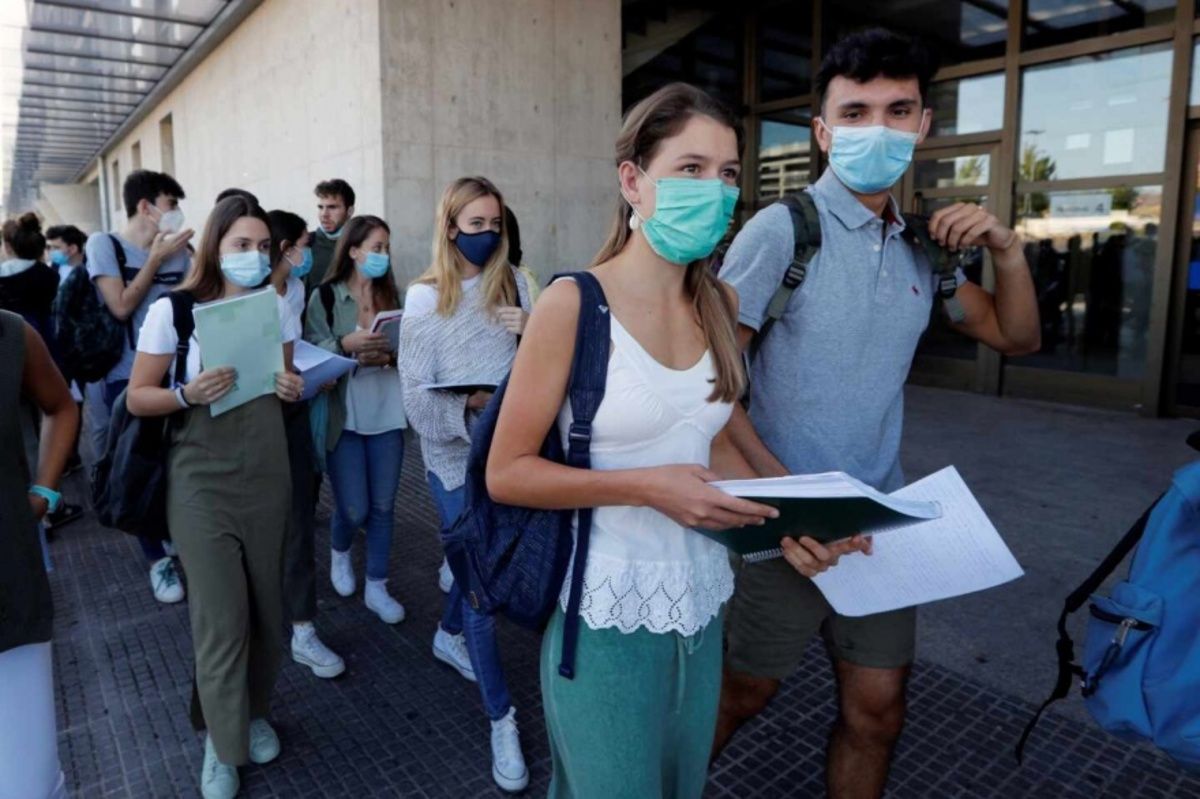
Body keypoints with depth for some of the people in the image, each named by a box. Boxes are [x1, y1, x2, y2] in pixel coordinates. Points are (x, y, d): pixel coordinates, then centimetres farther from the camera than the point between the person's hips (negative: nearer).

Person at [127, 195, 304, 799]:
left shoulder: (277, 309, 3)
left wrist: (294, 389, -8)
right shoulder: (171, 311, -8)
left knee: (264, 604, 11)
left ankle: (255, 714, 34)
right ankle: (220, 743, 20)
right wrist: (187, 394, -23)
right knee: (221, 615, -2)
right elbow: (137, 398, -4)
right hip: (202, 481, -3)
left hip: (267, 475, 4)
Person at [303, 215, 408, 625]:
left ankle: (376, 586, 22)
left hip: (387, 415, 3)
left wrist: (391, 355, -13)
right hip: (344, 417, -3)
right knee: (353, 510, 1)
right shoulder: (325, 296, -3)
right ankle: (339, 552, 36)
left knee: (383, 506, 7)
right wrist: (346, 345, -25)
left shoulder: (392, 295, 6)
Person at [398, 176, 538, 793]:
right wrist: (469, 405, -28)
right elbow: (417, 392, -12)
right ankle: (502, 718, 13)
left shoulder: (515, 283, 2)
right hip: (455, 454, -3)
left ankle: (449, 636, 50)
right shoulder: (425, 296, -7)